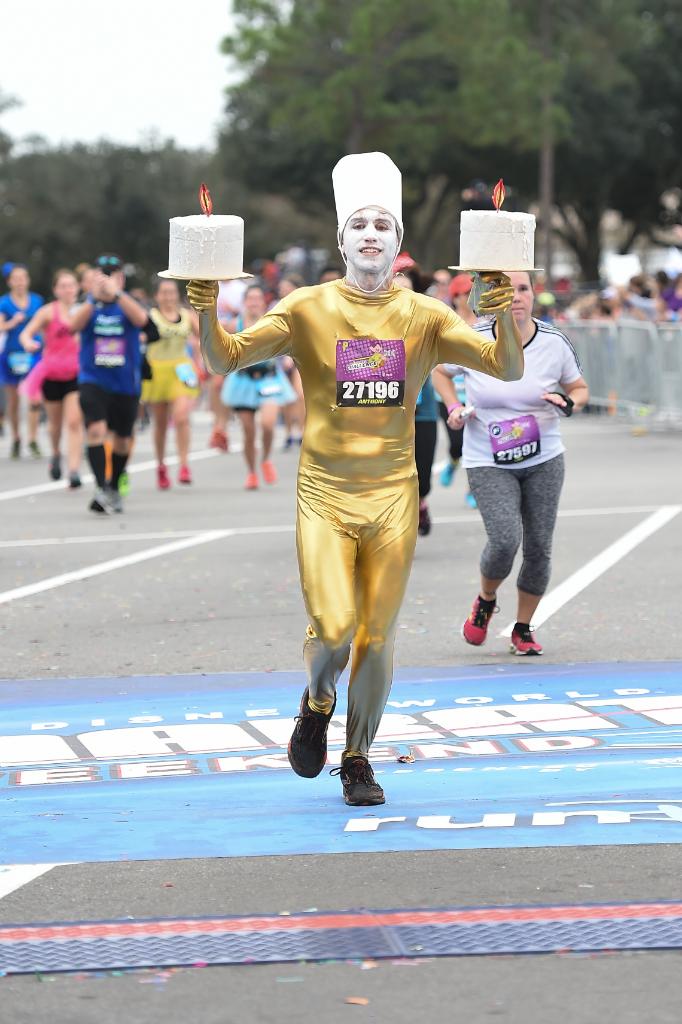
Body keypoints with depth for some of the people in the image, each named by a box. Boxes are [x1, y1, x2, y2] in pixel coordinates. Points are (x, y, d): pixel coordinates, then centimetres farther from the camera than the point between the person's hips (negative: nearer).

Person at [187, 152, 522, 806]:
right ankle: (317, 702, 23)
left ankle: (358, 758, 24)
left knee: (377, 637, 4)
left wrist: (506, 319, -21)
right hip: (324, 496, -2)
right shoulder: (308, 310, -2)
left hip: (393, 498, 2)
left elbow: (508, 370, -2)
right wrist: (207, 314, -24)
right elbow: (227, 359, -6)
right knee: (333, 630, -12)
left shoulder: (425, 317, 2)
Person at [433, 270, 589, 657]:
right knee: (506, 540, -19)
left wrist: (568, 403, -13)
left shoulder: (556, 343, -6)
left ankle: (523, 629, 23)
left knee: (539, 547, 3)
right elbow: (441, 371, 12)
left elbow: (580, 388, 10)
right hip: (488, 463, -2)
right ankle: (485, 602, 13)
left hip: (544, 460, 2)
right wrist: (454, 408, -3)